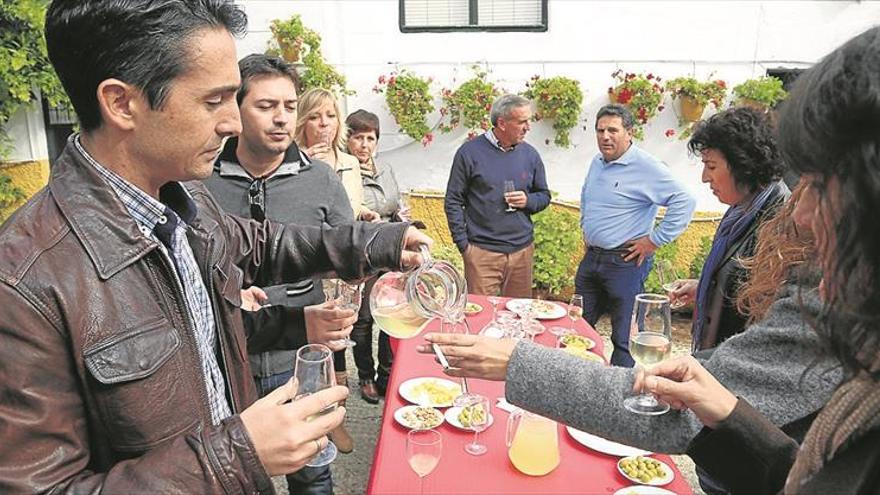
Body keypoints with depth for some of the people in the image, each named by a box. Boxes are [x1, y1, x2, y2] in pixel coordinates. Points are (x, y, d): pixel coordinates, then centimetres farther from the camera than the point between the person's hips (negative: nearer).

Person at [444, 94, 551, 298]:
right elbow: (453, 201, -1)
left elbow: (544, 196, 17)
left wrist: (528, 201, -6)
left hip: (523, 250, 4)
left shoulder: (530, 154, 7)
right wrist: (463, 244, -6)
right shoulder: (470, 152, -4)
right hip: (482, 252, -4)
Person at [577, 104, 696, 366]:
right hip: (591, 258, 8)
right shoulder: (597, 163, 10)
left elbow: (685, 202, -20)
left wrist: (654, 241, -17)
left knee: (625, 339, 1)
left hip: (625, 263, -8)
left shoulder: (646, 167, -14)